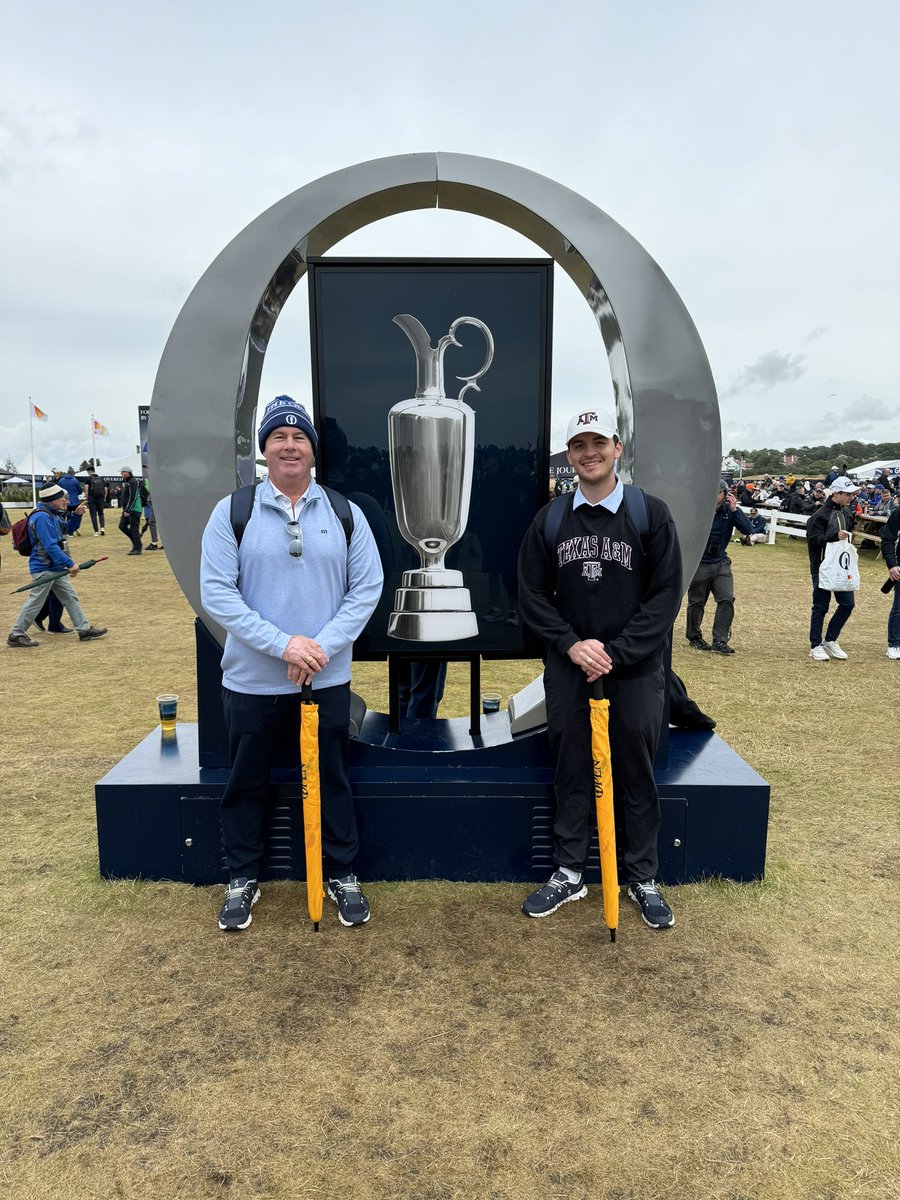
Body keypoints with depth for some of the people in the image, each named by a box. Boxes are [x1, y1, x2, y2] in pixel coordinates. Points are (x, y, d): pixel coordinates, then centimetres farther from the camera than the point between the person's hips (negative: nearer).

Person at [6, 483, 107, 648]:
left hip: (56, 567, 10)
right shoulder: (42, 516, -20)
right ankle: (16, 635, 8)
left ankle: (84, 629, 16)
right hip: (44, 568, -10)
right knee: (35, 602, -3)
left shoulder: (53, 514, 10)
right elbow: (50, 546, -25)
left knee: (70, 597, 11)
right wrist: (70, 563, -25)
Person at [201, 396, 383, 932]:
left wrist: (323, 645, -13)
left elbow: (367, 587, 0)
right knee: (247, 783, 13)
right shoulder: (232, 511, -3)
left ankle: (343, 876, 31)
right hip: (252, 681, 0)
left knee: (332, 780, 12)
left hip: (328, 680, 1)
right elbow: (217, 592, -9)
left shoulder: (345, 512, 2)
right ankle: (243, 880, 33)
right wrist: (282, 644, -18)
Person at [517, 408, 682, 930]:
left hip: (636, 669, -2)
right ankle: (569, 873, 25)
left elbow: (666, 594, -7)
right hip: (568, 670, 2)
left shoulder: (651, 513, -4)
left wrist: (616, 652, -14)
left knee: (638, 776, 9)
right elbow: (532, 594, 4)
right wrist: (571, 643, -11)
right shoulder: (550, 519, 3)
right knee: (573, 773, 11)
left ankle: (644, 878, 26)